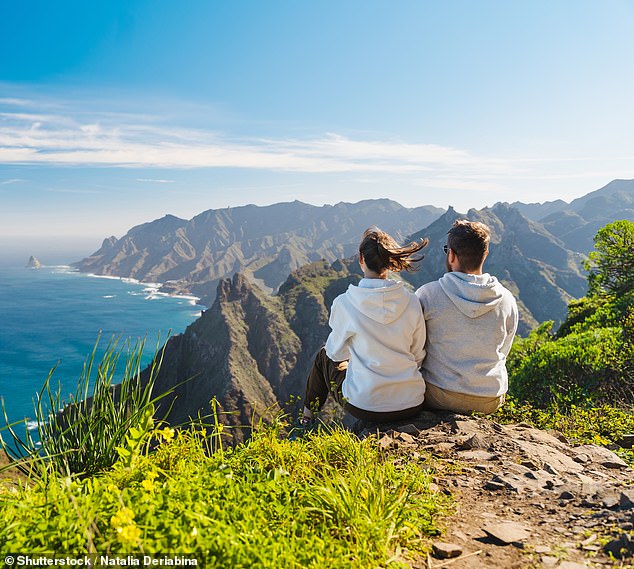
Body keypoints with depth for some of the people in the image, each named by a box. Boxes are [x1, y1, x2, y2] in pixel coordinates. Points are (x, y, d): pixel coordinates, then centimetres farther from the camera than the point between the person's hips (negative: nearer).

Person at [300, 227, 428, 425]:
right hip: (413, 405, 3)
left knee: (324, 356, 27)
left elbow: (336, 353, 1)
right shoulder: (411, 302, -7)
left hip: (365, 407, -3)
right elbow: (418, 355, 3)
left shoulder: (344, 303, -15)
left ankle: (308, 417, 47)